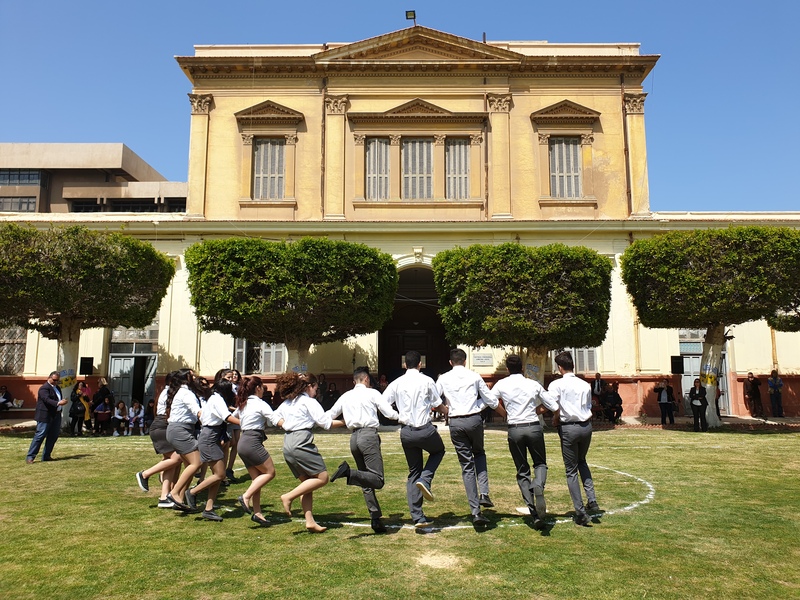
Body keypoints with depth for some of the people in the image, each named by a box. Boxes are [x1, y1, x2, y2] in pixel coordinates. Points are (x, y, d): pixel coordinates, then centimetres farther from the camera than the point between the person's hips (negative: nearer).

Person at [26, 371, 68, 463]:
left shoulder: (57, 388, 18)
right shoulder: (44, 388, -12)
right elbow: (47, 399, -26)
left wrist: (63, 401, 2)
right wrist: (58, 403, -38)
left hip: (56, 416, 9)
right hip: (45, 416, -9)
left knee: (53, 436, 10)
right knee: (40, 435, -8)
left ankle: (46, 455, 18)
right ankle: (30, 457, -2)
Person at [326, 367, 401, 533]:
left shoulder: (345, 396, 18)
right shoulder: (372, 393, 5)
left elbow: (329, 415, 23)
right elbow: (390, 413, 1)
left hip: (354, 437, 6)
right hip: (369, 435, -6)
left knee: (367, 481, 12)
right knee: (377, 480, -12)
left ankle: (375, 518, 6)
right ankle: (349, 472, -33)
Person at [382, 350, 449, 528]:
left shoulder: (396, 383, 3)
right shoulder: (427, 381, -3)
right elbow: (439, 407, 5)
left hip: (406, 432, 3)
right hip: (425, 430, -3)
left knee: (413, 472, 16)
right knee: (438, 451, 29)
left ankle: (417, 517, 12)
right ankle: (425, 480, 2)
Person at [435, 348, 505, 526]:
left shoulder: (443, 379, 5)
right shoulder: (474, 376, 3)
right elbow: (491, 400, 8)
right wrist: (506, 414, 22)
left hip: (455, 423, 0)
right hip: (474, 420, 0)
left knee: (467, 465, 7)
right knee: (479, 453, 25)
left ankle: (475, 511, 4)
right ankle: (484, 494, 7)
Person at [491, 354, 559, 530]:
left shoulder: (502, 385, 0)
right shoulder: (534, 385, 2)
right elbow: (555, 407, 4)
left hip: (514, 430, 0)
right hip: (534, 428, 0)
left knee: (522, 472, 12)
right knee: (540, 464, 20)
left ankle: (535, 514, 3)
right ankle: (538, 487, -15)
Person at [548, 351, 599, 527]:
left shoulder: (556, 384, -7)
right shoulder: (585, 385, 8)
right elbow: (589, 408, 9)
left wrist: (555, 420, 3)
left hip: (568, 428, -5)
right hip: (586, 425, 5)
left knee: (571, 471, 6)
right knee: (582, 462, 28)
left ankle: (581, 512, 4)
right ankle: (592, 500, 19)